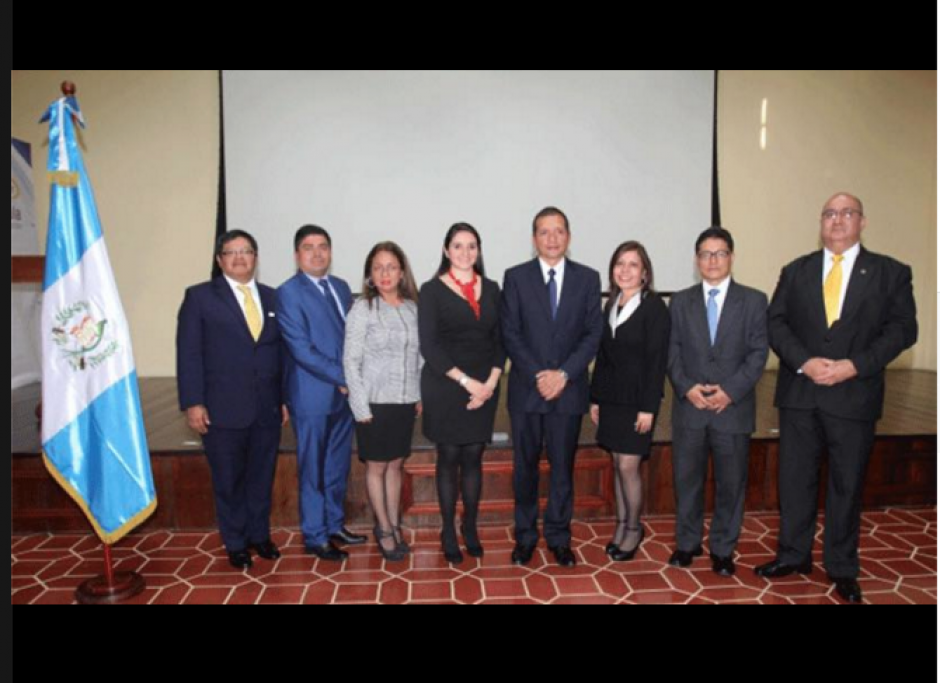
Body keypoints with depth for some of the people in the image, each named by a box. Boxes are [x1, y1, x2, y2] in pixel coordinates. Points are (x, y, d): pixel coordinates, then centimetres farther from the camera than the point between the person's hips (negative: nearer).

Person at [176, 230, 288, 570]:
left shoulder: (272, 297, 9)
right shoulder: (200, 296, -2)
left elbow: (281, 351, 9)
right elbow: (188, 353, -5)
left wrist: (286, 397, 7)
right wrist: (192, 403, -10)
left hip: (267, 408, 3)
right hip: (223, 408, -3)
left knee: (262, 477, 15)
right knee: (228, 480, 12)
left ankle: (260, 535, 35)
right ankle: (236, 543, 30)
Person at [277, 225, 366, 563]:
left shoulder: (341, 287, 11)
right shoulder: (289, 292, -9)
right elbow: (301, 349, -16)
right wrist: (341, 378, -16)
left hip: (344, 393, 6)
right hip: (313, 395, -6)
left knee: (338, 467, 16)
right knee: (313, 470, 7)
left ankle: (334, 525, 33)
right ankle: (315, 537, 21)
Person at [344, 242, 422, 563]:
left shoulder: (413, 308, 4)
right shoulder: (362, 309, -8)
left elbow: (418, 356, 9)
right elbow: (351, 360, -9)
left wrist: (420, 395, 6)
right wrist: (360, 406, -12)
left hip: (405, 401, 4)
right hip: (375, 402, -3)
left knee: (396, 465, 13)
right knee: (376, 466, 8)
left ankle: (394, 526, 27)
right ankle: (384, 529, 22)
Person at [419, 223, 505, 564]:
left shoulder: (491, 289, 9)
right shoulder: (432, 290, -3)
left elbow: (500, 340, 7)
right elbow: (429, 346, -10)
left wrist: (491, 382, -7)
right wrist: (466, 381, -16)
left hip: (485, 387, 3)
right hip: (445, 386, -3)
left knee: (473, 457, 9)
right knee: (449, 457, 5)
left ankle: (470, 526, 24)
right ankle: (448, 530, 18)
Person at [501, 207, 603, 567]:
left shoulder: (588, 278, 5)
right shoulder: (516, 277, 2)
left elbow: (593, 334, 0)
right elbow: (510, 334, -3)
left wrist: (564, 374, -11)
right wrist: (538, 375, -12)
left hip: (569, 388, 1)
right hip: (526, 388, 0)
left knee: (563, 466, 10)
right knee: (524, 466, 9)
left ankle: (559, 537, 25)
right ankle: (525, 536, 24)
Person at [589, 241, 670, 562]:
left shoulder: (654, 307, -9)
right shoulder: (611, 306, 10)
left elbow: (657, 360, -13)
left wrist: (648, 407, -16)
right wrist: (595, 398, 10)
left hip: (637, 399, -6)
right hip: (611, 397, 6)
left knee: (628, 466, -3)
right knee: (618, 464, 12)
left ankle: (634, 529, 17)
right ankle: (622, 526, 25)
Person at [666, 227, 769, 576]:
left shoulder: (753, 300, 4)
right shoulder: (680, 301, 9)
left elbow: (758, 353, -2)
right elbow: (672, 351, 4)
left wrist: (730, 390, -14)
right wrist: (687, 387, -11)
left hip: (733, 408, -1)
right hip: (689, 407, 1)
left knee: (731, 482, 8)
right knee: (686, 479, 9)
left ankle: (723, 549, 23)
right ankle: (687, 543, 25)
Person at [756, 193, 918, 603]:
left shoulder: (891, 273, 4)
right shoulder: (796, 271, 9)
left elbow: (903, 328, -3)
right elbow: (776, 322, 2)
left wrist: (854, 365, -15)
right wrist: (804, 361, -14)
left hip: (854, 396, -1)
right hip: (799, 395, 2)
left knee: (846, 484, 9)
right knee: (795, 480, 9)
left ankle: (842, 568, 25)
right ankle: (793, 555, 25)